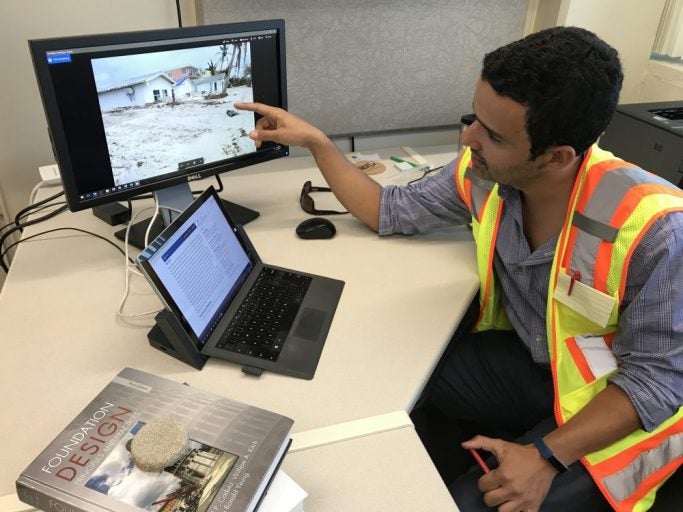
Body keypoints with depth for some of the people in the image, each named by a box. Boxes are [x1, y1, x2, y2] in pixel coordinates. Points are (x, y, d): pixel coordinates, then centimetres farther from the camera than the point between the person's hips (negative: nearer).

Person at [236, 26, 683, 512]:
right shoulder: (482, 175, -14)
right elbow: (392, 211, 0)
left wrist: (547, 455, -30)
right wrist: (316, 141, -5)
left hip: (614, 398, -4)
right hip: (523, 358, 5)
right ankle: (474, 469, 19)